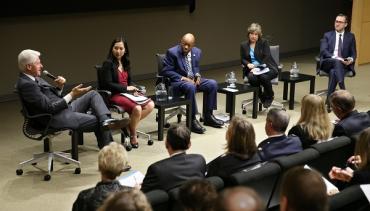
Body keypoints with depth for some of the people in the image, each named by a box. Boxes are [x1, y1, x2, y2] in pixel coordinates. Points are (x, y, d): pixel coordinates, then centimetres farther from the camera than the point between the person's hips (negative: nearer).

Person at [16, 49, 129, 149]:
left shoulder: (35, 78, 13)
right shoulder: (25, 84, -18)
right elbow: (49, 108, -21)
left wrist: (59, 87, -4)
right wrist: (72, 95, -20)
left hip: (64, 108, 10)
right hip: (54, 118, -10)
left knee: (93, 94, 0)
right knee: (97, 121, -12)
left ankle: (106, 121, -23)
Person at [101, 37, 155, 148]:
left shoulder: (125, 63, 15)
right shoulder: (108, 64, -7)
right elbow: (108, 84, -13)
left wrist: (134, 90, -1)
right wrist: (126, 88, -12)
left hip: (128, 93, 8)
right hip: (115, 95, -7)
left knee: (150, 105, -15)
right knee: (137, 108, -30)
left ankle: (129, 124, -5)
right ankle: (133, 136, -7)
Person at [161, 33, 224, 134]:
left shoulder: (197, 52, 6)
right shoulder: (172, 52, -13)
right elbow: (166, 71, -14)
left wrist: (197, 75, -2)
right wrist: (183, 78, -20)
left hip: (192, 80, 7)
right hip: (177, 81, -7)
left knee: (212, 84, -11)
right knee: (190, 87, -37)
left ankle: (208, 116, -2)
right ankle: (192, 120, -27)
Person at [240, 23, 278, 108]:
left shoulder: (264, 42, 0)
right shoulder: (244, 45, 10)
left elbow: (267, 57, -7)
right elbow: (242, 59, 10)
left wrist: (258, 67, -20)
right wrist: (248, 64, -13)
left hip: (266, 67, -2)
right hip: (252, 69, 2)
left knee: (263, 77, -36)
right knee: (252, 78, -34)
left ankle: (269, 97, -4)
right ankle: (261, 96, -5)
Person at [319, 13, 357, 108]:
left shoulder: (350, 36, 14)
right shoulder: (327, 35, 11)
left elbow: (353, 53, 10)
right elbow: (323, 51, -3)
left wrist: (351, 60, -15)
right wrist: (335, 58, -21)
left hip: (344, 64, 0)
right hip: (327, 63, 0)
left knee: (333, 72, -35)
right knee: (337, 62, -37)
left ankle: (329, 102, -37)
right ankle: (343, 89, -52)